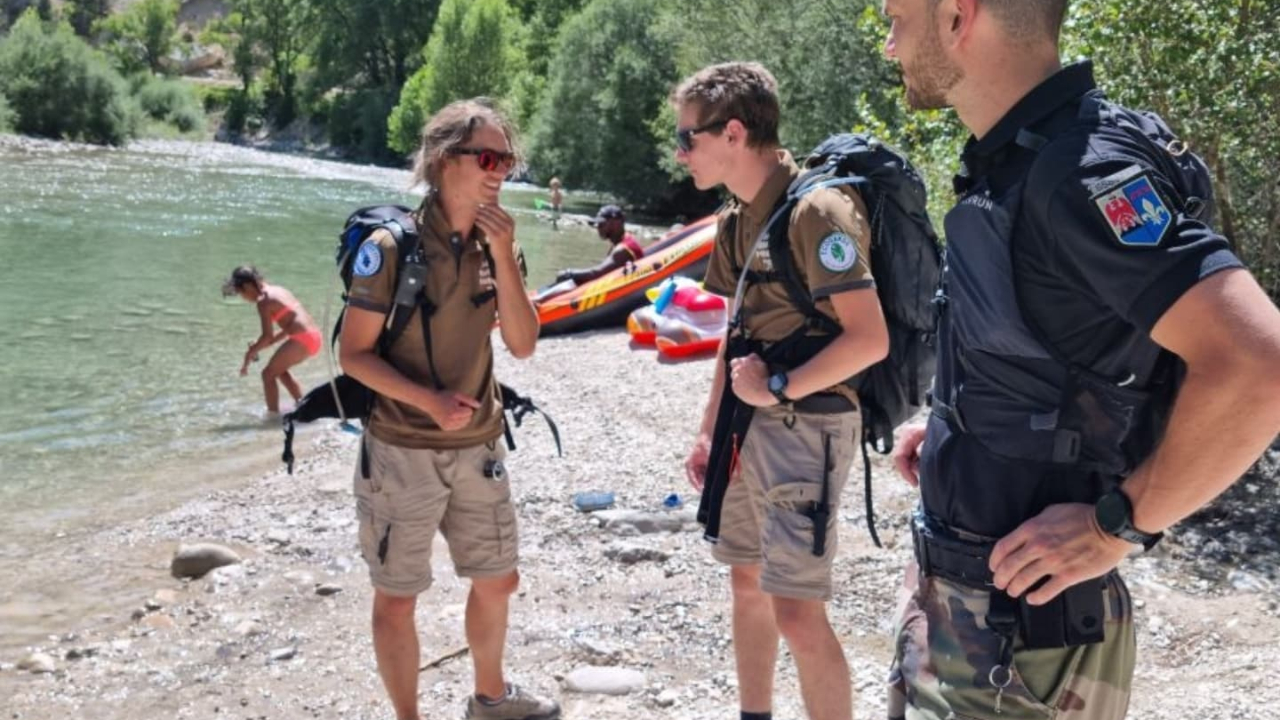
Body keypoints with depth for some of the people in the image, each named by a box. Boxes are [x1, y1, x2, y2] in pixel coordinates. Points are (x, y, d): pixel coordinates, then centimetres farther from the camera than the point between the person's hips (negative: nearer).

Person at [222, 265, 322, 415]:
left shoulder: (263, 301, -7)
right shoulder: (278, 290, 20)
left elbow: (267, 336, -12)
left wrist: (250, 353, 1)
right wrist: (263, 345, 24)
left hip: (302, 339, -9)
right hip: (316, 337, 9)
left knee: (268, 373, 2)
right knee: (279, 369, 27)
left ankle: (273, 413, 1)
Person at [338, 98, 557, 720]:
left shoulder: (495, 244, 2)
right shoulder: (392, 246, -15)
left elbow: (522, 345, -4)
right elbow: (354, 354, -13)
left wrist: (504, 257, -15)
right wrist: (429, 401, -26)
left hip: (479, 448, 6)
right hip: (403, 453, -6)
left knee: (497, 582, 18)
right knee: (397, 597, 7)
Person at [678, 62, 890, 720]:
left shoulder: (816, 209, -19)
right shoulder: (737, 220, 9)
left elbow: (869, 338, -23)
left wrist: (778, 389, -16)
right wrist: (709, 431, 14)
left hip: (806, 427, -9)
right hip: (750, 426, 9)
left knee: (798, 612, -8)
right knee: (747, 582, 18)